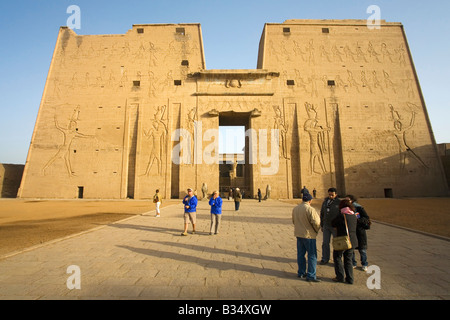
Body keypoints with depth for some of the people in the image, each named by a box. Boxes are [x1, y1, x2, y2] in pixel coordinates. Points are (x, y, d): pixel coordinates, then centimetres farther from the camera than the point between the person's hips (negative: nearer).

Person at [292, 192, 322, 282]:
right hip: (309, 235, -7)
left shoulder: (295, 208, 5)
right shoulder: (310, 209, -19)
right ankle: (310, 276, 6)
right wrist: (316, 230, 1)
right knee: (312, 255, 3)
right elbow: (316, 222, -18)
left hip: (298, 234, 7)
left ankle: (301, 272, 27)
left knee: (300, 254, 16)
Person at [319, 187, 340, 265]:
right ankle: (325, 259, 19)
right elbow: (322, 214, 13)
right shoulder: (325, 202, 6)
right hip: (326, 226, 4)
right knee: (325, 243, 7)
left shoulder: (339, 202, -7)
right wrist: (321, 225, 13)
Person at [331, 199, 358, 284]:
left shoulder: (341, 215, -17)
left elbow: (333, 224, -5)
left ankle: (340, 277, 14)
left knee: (337, 257, 13)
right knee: (348, 259, 18)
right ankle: (350, 279, 21)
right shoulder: (354, 216, 3)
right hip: (352, 241, 6)